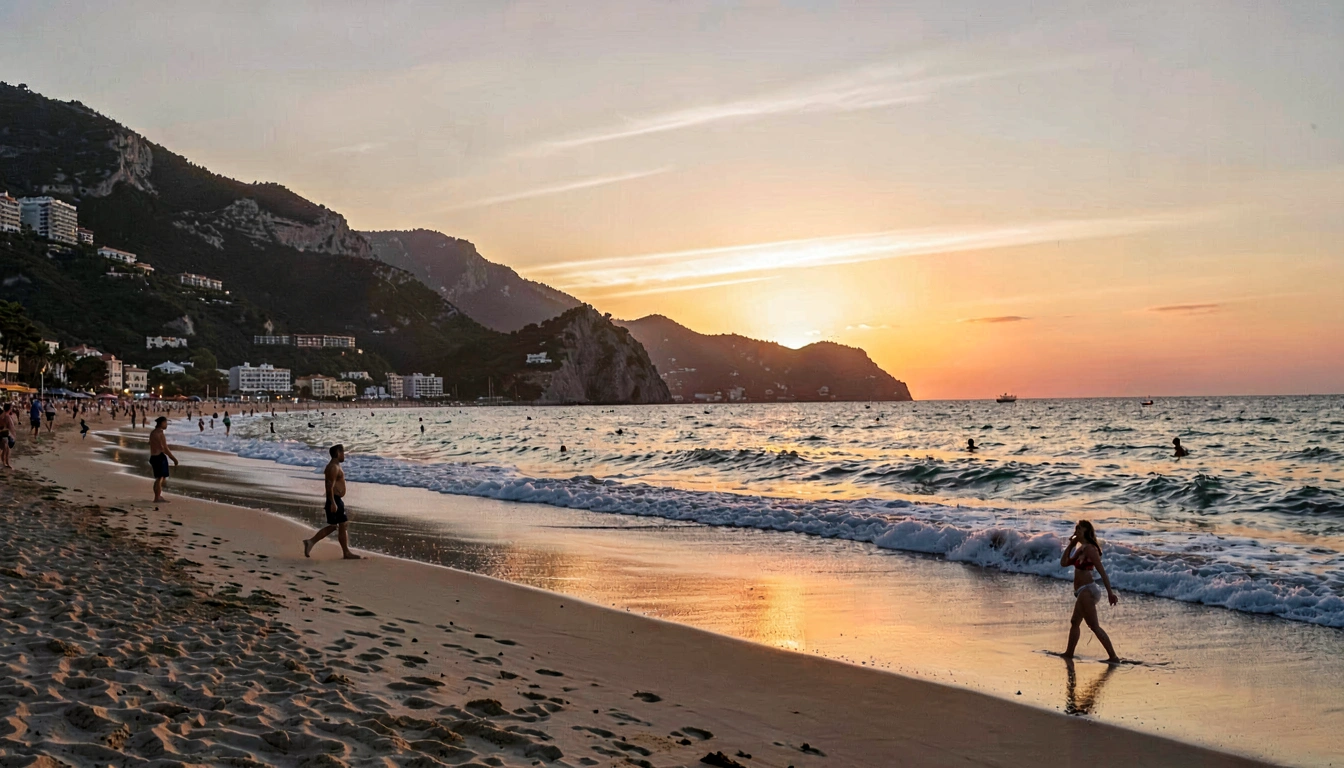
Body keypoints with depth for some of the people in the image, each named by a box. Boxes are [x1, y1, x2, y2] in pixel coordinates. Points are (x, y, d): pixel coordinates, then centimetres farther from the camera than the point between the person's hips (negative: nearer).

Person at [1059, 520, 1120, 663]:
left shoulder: (1089, 549, -16)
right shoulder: (1080, 548, 12)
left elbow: (1102, 571, -20)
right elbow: (1064, 563, 17)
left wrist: (1110, 592, -24)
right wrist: (1070, 545, 10)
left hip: (1087, 591, -10)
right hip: (1084, 591, 10)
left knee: (1094, 626, -9)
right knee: (1074, 622, 21)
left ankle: (1113, 656, -7)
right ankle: (1069, 653, 32)